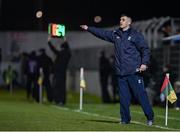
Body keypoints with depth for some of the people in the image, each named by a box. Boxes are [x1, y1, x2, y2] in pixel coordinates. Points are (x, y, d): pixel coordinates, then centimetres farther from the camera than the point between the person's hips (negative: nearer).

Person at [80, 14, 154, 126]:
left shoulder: (136, 35, -1)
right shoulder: (115, 35, 15)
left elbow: (145, 50, -2)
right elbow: (102, 33, 20)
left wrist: (145, 63, -14)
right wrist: (88, 28, 15)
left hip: (134, 72, -5)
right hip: (121, 72, 5)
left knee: (141, 94, -5)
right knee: (124, 97, 6)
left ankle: (150, 117, 3)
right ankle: (125, 119, 13)